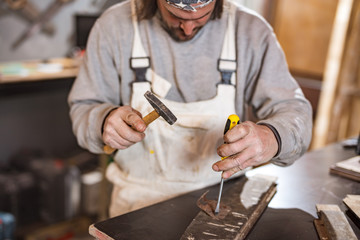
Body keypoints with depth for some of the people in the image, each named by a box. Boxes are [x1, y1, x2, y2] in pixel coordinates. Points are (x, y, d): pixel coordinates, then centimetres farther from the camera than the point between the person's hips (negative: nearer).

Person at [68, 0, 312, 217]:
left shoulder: (251, 31, -7)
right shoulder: (114, 26, -7)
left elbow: (294, 110, -7)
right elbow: (83, 110, 0)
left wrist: (272, 138, -30)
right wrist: (105, 121, -24)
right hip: (141, 200, 0)